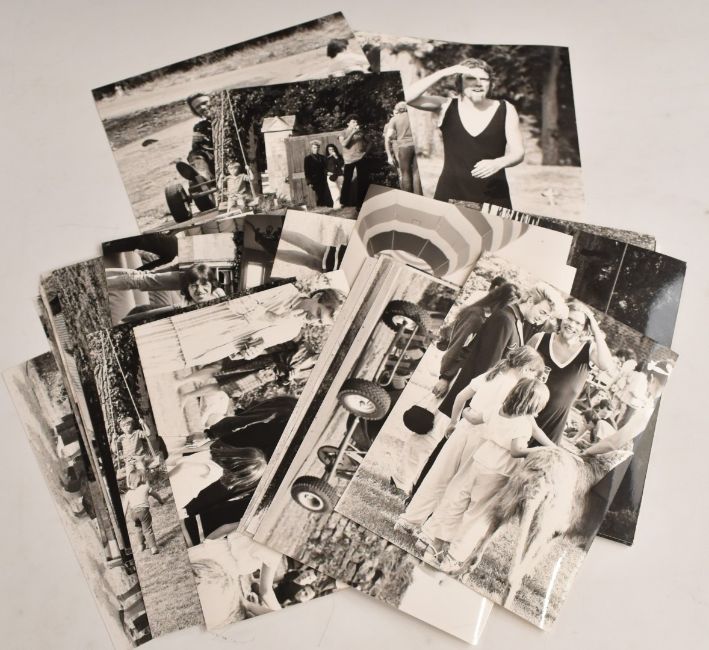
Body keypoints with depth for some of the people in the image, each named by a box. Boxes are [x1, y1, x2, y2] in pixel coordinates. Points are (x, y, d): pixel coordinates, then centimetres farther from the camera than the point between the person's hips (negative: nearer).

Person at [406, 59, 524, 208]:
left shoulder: (505, 109, 2)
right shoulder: (446, 106, 2)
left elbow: (518, 152, 0)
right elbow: (407, 97, -12)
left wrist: (498, 163, -21)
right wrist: (443, 73, -17)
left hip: (493, 198, 0)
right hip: (449, 196, 0)